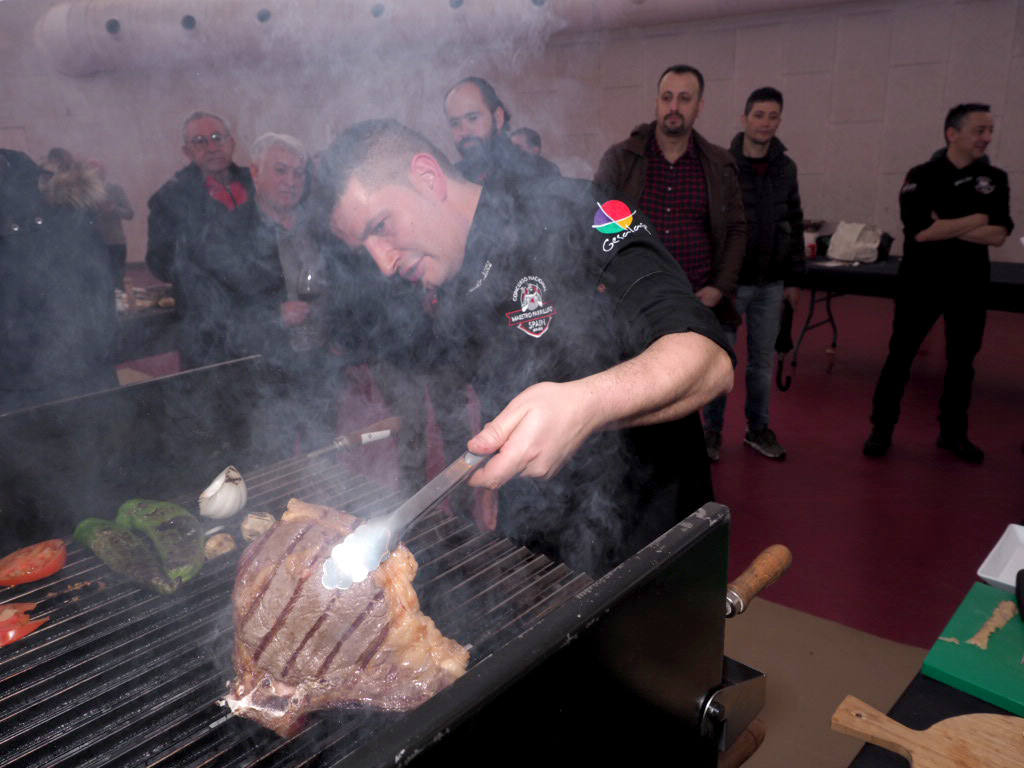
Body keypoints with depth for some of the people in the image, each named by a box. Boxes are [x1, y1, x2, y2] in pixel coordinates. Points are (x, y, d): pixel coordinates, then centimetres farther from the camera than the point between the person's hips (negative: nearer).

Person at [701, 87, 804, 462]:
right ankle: (712, 429, 19)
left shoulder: (785, 168, 7)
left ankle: (758, 427, 26)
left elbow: (794, 224, 12)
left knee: (763, 361, 12)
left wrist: (793, 279, 9)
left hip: (771, 284, 4)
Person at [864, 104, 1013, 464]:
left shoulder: (994, 179, 4)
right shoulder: (921, 177, -6)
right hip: (921, 281, -3)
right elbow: (921, 230, -19)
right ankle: (882, 428, 13)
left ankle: (953, 432, 26)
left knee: (962, 361, 11)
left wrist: (945, 228, -16)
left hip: (969, 284, 4)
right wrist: (977, 219, -11)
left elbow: (998, 235, -7)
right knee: (900, 356, 2)